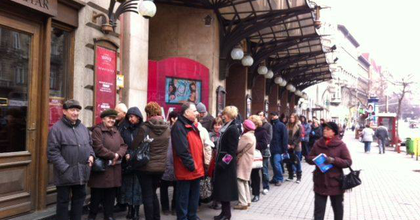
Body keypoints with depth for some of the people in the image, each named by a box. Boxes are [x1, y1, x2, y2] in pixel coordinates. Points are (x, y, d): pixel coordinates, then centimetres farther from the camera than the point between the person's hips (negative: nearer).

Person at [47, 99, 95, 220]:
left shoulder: (83, 127, 10)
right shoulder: (57, 128, -12)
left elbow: (89, 143, 21)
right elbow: (53, 152, -16)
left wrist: (91, 155, 1)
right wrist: (65, 168, -20)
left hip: (81, 172, 7)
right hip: (65, 173, -6)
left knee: (80, 198, 18)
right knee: (63, 201, 8)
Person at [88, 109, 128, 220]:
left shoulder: (116, 131, 15)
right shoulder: (97, 130, -9)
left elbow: (123, 146, 9)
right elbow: (98, 148, -20)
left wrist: (118, 155, -11)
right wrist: (113, 155, -14)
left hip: (114, 169, 7)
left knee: (111, 194, 13)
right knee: (97, 195, 4)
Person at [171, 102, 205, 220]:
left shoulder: (192, 126, 16)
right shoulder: (179, 127, -15)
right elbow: (182, 150, -21)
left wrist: (200, 165, 15)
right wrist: (191, 165, -19)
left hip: (196, 169, 9)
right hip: (186, 170, -9)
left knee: (195, 196, 18)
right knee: (183, 197, 3)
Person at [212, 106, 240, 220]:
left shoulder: (233, 129, -16)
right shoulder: (227, 127, 12)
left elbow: (232, 150, -20)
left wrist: (224, 163, -20)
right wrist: (220, 161, 15)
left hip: (227, 164, -9)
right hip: (222, 161, 9)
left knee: (225, 188, -1)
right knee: (222, 187, 13)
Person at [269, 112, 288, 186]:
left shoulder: (281, 125, -4)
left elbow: (285, 138, -8)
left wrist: (284, 149, -13)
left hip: (278, 149, -5)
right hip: (271, 148, 5)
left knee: (277, 164, -10)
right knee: (273, 164, 10)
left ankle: (279, 179, 4)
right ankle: (275, 178, 22)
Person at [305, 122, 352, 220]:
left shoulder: (341, 145, -7)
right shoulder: (318, 144, 3)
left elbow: (348, 162, -9)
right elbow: (308, 158, 9)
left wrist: (334, 160, -23)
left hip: (335, 182, -2)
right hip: (320, 181, 2)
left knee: (338, 208, 17)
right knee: (318, 209, 5)